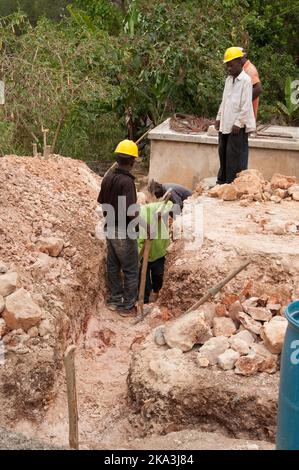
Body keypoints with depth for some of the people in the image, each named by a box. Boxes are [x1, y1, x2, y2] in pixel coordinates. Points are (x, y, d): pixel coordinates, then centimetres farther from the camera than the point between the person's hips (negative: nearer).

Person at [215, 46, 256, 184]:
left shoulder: (245, 80, -11)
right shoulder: (228, 79, 13)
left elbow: (246, 105, -15)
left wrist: (238, 123, -17)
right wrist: (219, 118, 16)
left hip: (237, 126, -8)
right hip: (225, 124, 8)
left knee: (235, 156, -5)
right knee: (223, 152, 14)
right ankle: (222, 181, 26)